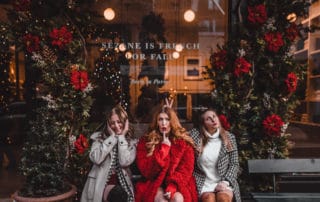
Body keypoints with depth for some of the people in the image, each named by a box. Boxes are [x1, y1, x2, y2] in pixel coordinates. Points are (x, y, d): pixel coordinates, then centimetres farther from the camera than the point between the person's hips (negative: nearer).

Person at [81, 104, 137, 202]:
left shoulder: (131, 142, 6)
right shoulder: (99, 137, 6)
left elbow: (124, 162, -12)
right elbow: (96, 159, -12)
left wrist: (121, 137, -6)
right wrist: (112, 137, -7)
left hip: (120, 183, 2)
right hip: (100, 182, -1)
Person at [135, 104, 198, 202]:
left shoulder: (184, 141, 2)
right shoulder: (145, 141, 0)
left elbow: (186, 169, -3)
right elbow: (146, 171, -8)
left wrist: (173, 186, -20)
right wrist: (163, 149, -14)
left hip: (178, 184, 1)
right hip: (154, 184, -1)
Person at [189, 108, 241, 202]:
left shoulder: (229, 137, 3)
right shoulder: (196, 135, 1)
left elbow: (234, 164, 5)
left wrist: (225, 182, -8)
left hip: (223, 182, 1)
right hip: (203, 183, -1)